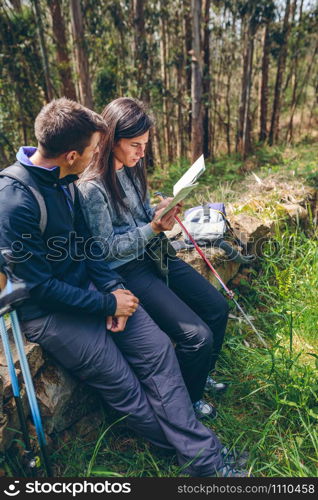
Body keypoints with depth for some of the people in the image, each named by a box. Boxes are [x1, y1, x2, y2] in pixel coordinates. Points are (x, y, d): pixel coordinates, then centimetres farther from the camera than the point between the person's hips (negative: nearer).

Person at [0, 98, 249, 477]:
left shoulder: (64, 180, 2)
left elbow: (84, 241, 7)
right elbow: (40, 286, -20)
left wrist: (112, 288, -7)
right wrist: (108, 304, -16)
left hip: (89, 288, 7)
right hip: (48, 312, -7)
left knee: (159, 348, -5)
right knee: (124, 386, -7)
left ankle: (205, 457, 5)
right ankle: (200, 458, 16)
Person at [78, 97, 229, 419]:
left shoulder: (131, 170, 5)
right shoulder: (92, 188, -20)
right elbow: (107, 249, -17)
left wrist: (162, 211, -6)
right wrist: (153, 228, -24)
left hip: (153, 255, 9)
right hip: (126, 270, -8)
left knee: (218, 307, 7)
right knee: (198, 335, -15)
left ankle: (201, 375, 33)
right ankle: (187, 400, 18)